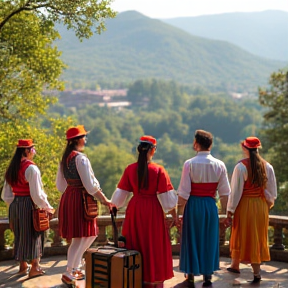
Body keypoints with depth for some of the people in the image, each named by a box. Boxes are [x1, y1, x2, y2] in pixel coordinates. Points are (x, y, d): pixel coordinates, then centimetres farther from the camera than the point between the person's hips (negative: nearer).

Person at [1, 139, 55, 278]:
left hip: (15, 204, 7)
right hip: (29, 204, -7)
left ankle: (23, 266, 26)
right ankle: (34, 267, 9)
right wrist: (48, 207, -7)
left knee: (20, 234, 16)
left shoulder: (11, 168, 7)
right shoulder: (31, 168, -16)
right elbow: (36, 193, -18)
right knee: (32, 235, 3)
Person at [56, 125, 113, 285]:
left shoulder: (65, 158, 11)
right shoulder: (81, 158, -15)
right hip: (80, 198, -9)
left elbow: (60, 185, 16)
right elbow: (90, 185, -17)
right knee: (80, 237, -2)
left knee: (89, 235, 17)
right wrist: (104, 200, -10)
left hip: (67, 198, 9)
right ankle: (69, 273, -1)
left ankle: (75, 267, 20)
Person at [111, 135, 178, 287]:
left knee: (135, 244, 16)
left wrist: (112, 205, 19)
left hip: (134, 209, 3)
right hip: (153, 211, -3)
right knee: (155, 245, 10)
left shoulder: (130, 169, -6)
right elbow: (167, 196, -11)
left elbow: (120, 193, 1)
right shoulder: (158, 170, -13)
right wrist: (174, 214, 0)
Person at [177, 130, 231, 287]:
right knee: (209, 241, 13)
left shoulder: (189, 164, -11)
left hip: (193, 205, -2)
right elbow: (224, 193, 0)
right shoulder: (219, 165, -3)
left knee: (192, 240, 11)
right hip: (210, 205, 2)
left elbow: (184, 193, -12)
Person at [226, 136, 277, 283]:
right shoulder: (267, 166, -1)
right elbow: (272, 190, 5)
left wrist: (230, 210, -6)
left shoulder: (241, 166, -15)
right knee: (258, 237, 14)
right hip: (261, 205, 4)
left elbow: (236, 190, -13)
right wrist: (269, 203, 20)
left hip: (245, 205, -4)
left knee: (243, 236, 8)